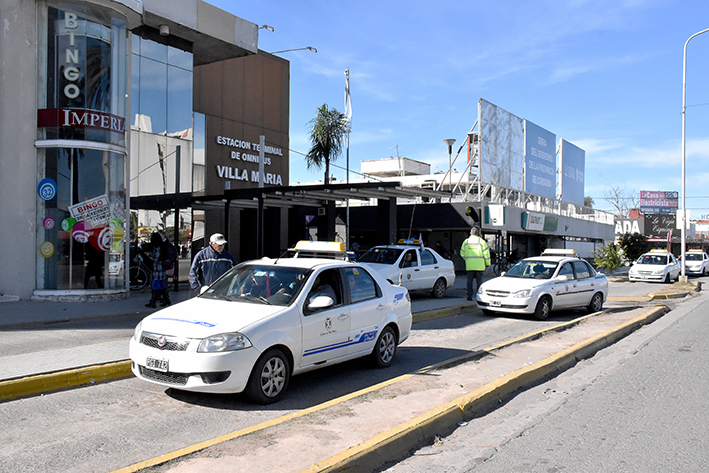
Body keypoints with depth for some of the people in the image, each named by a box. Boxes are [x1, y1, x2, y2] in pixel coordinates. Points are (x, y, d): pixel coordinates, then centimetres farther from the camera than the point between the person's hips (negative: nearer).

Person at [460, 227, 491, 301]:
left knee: (469, 281, 6)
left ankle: (470, 295, 2)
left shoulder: (466, 242, 6)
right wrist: (487, 263, 5)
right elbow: (486, 253, -4)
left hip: (469, 265, 2)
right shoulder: (481, 241, -2)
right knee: (479, 281, 4)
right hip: (479, 265, -2)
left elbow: (462, 254, 11)